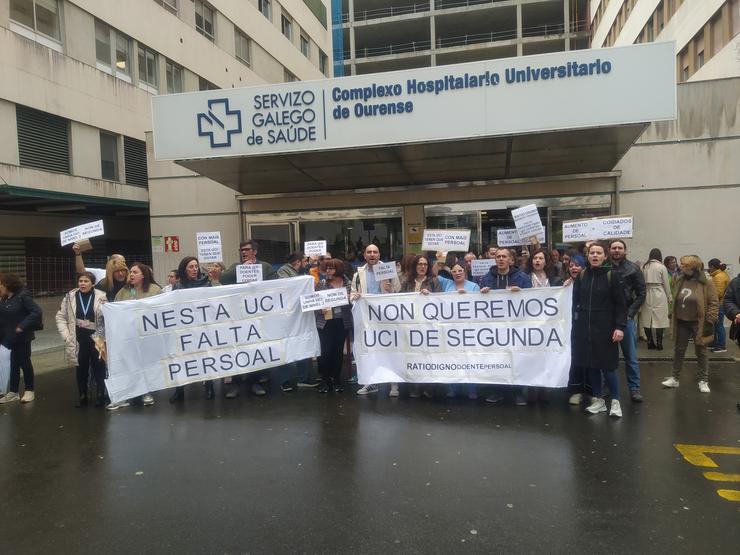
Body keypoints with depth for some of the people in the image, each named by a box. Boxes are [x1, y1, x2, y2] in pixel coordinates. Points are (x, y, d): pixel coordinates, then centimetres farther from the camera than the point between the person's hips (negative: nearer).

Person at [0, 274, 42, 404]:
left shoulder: (22, 296, -15)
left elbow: (37, 311, -23)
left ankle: (29, 391, 16)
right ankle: (13, 392, 20)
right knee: (14, 364, 12)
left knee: (24, 362, 3)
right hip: (11, 337, 7)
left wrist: (22, 326, -23)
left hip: (22, 337, -7)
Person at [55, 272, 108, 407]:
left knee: (99, 368, 4)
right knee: (81, 369, 11)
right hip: (78, 339, 2)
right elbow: (60, 317, 7)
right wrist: (66, 336, -2)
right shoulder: (70, 297, 2)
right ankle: (82, 397, 23)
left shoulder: (101, 297, -5)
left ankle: (101, 396, 15)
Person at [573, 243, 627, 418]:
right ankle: (598, 400, 21)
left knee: (607, 366, -1)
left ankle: (615, 402, 15)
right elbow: (575, 301, 11)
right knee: (591, 365, 8)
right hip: (584, 327, 4)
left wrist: (620, 327, -15)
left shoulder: (613, 275, -5)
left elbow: (621, 304, -8)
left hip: (605, 327, -4)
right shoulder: (581, 276, 6)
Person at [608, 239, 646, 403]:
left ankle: (634, 388, 14)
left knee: (631, 356, 5)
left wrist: (630, 313, -7)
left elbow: (641, 294, 0)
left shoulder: (633, 269, 1)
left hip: (626, 317, -1)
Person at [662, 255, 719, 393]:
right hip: (682, 322, 5)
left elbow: (714, 304, -12)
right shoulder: (680, 281, 3)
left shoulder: (706, 283, -13)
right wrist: (673, 318, 12)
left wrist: (709, 322, -16)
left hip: (698, 323, -5)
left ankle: (703, 381, 21)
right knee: (678, 351, 12)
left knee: (701, 353, 8)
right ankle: (675, 378, 22)